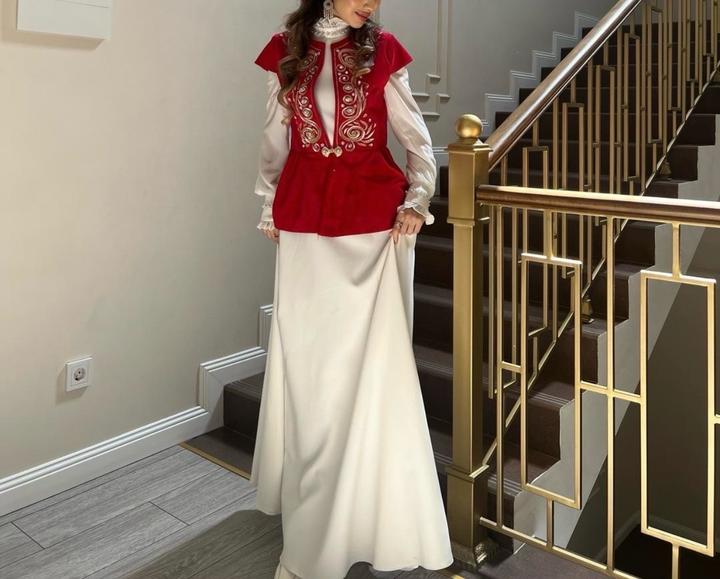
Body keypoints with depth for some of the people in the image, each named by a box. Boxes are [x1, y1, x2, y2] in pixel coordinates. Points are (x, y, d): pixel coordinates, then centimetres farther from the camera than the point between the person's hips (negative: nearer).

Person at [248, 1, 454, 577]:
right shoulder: (287, 52, 9)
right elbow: (276, 141, 14)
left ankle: (364, 509, 16)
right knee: (306, 363, 9)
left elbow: (418, 141, 5)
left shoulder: (382, 51, 4)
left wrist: (416, 201, -7)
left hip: (375, 224, -2)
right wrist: (270, 209, 14)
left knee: (371, 362, 1)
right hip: (305, 226, 2)